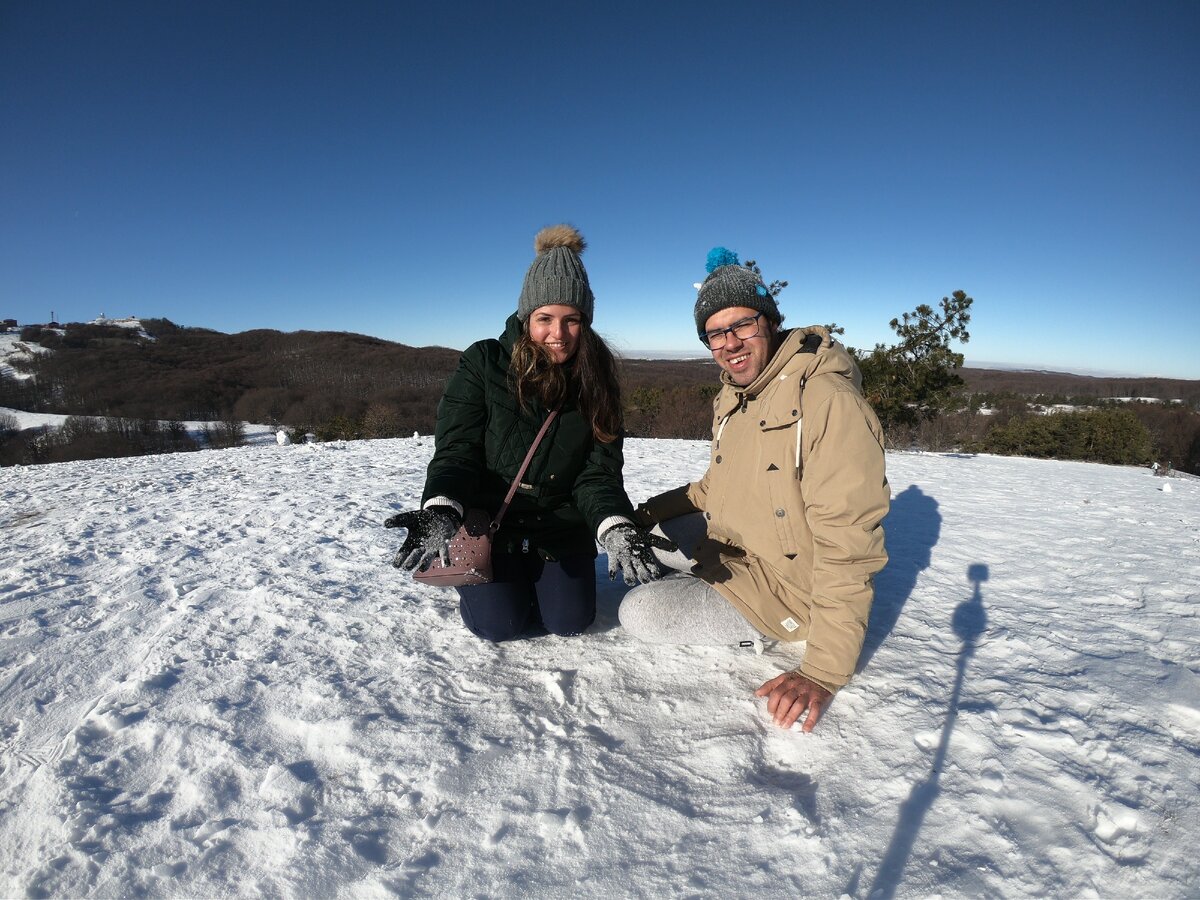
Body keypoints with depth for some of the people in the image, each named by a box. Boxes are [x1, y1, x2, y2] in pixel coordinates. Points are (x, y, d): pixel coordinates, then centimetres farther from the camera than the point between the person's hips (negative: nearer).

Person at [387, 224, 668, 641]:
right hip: (488, 520, -2)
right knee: (500, 623, -11)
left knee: (569, 621, -5)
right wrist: (440, 510, -34)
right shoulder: (482, 363, -12)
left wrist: (616, 528, -29)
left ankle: (539, 572, 28)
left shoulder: (595, 381, -5)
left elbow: (598, 472, -9)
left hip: (561, 524, 2)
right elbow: (455, 449, -13)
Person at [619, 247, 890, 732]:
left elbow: (848, 546, -29)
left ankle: (769, 630, 1)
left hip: (788, 587, -8)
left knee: (640, 614, -17)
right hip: (733, 543, 9)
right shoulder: (733, 397, 3)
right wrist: (653, 510, 3)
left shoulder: (829, 400, -27)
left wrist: (824, 671, -29)